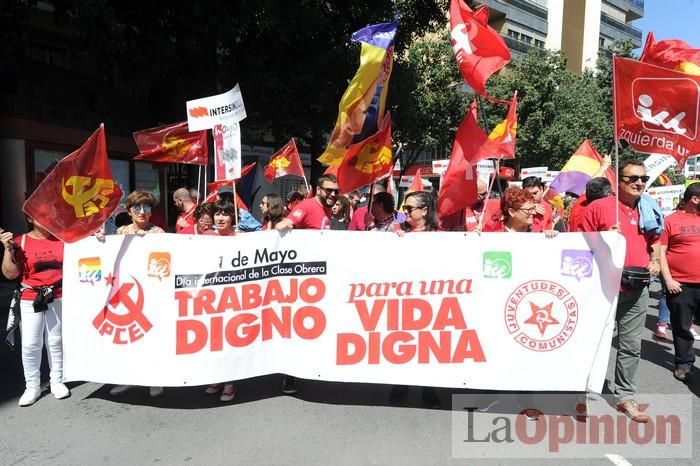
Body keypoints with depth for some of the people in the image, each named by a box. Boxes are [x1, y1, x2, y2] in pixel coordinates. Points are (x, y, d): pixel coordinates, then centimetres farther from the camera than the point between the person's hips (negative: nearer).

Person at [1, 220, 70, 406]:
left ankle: (57, 382, 22)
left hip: (58, 299, 1)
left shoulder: (62, 238, 1)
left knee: (56, 342, 10)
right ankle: (32, 386, 17)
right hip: (30, 301, -1)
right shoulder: (21, 242, -3)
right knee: (30, 344, 2)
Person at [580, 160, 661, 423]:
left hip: (637, 289, 5)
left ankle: (624, 396, 26)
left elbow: (655, 240, 25)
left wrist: (654, 260, 7)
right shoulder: (598, 207, -6)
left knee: (631, 346, 11)